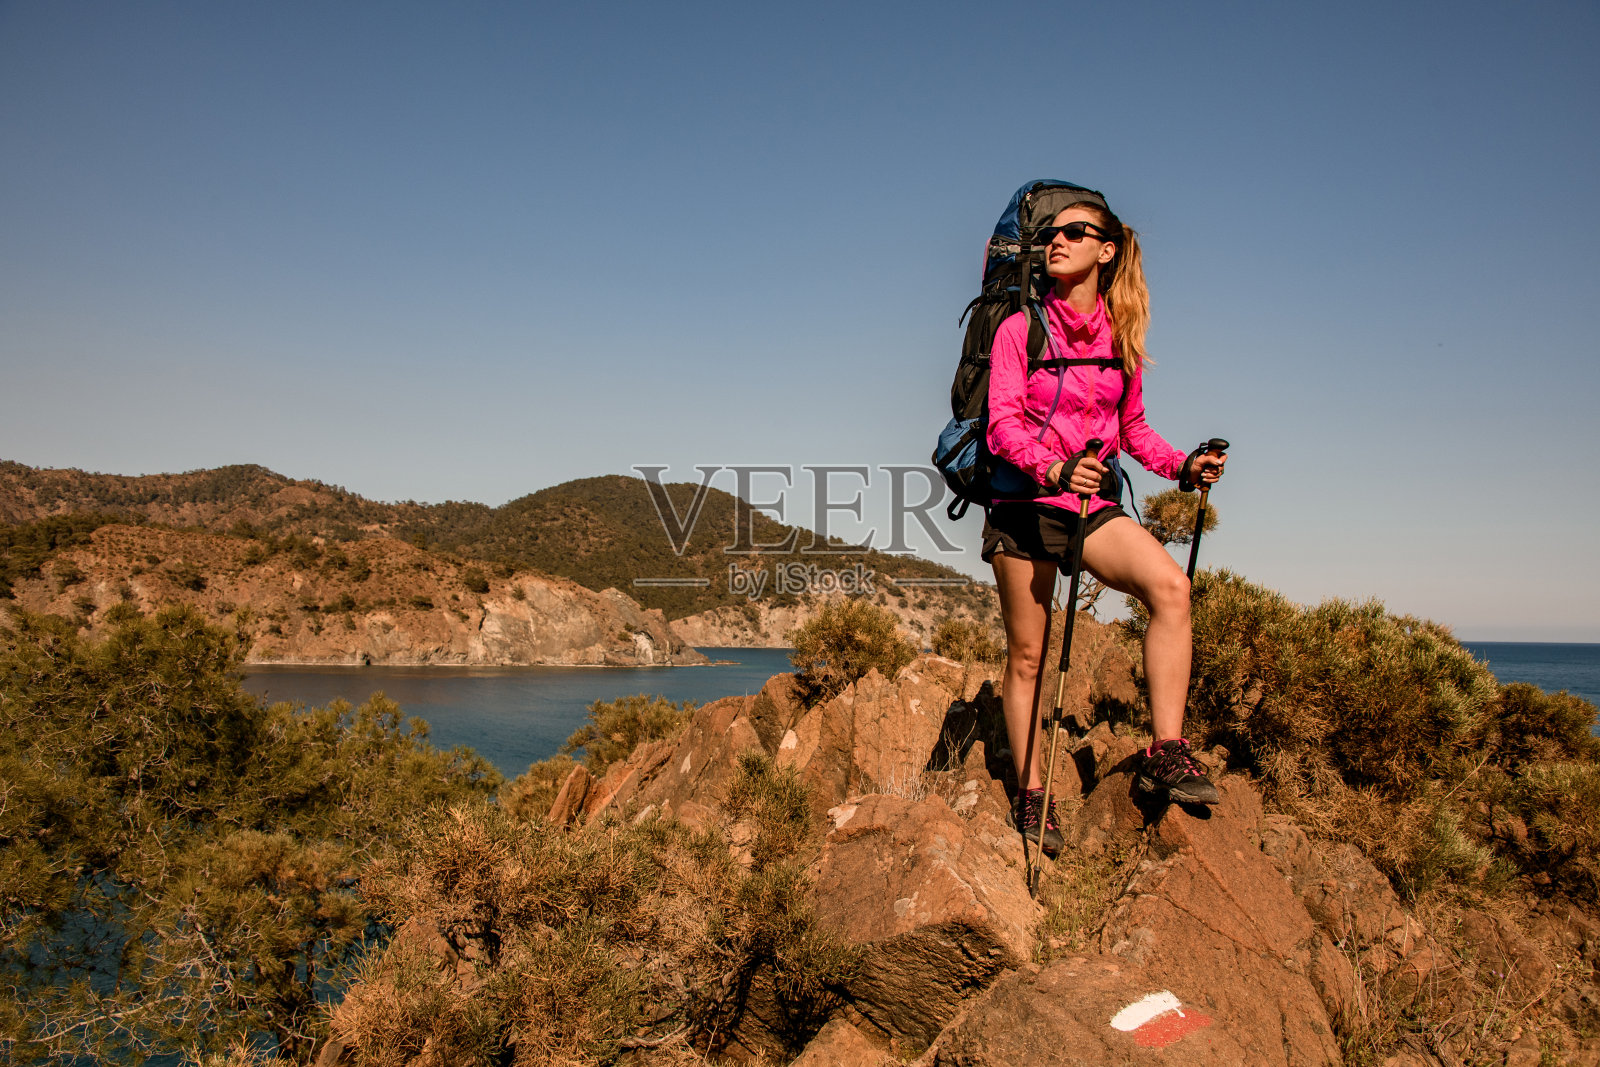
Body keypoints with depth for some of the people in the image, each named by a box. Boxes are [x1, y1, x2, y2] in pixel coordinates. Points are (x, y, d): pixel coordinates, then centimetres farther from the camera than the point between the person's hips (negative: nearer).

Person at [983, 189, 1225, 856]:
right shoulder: (1021, 329, -2)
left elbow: (1133, 429, 17)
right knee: (1026, 655, 1)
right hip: (1024, 501, -2)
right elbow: (1003, 424, -12)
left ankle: (1164, 754, -21)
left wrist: (1182, 465, -1)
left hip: (1094, 503, 3)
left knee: (1170, 585, -25)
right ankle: (1030, 795, 15)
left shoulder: (1121, 337, 9)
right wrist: (1053, 468, -30)